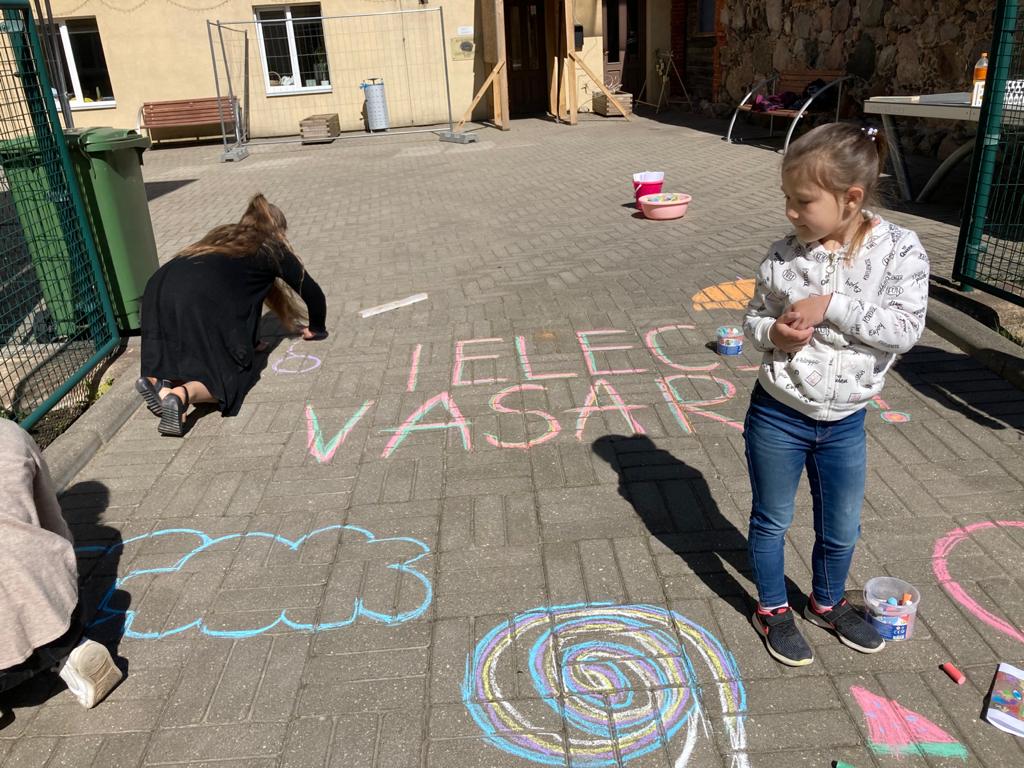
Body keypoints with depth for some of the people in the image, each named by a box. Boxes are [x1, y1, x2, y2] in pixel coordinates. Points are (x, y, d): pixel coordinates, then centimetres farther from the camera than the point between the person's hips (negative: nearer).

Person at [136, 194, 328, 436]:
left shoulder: (223, 235, 35)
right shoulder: (272, 248, 21)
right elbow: (312, 291, 24)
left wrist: (247, 341, 48)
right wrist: (316, 329, 42)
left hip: (159, 288, 6)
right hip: (201, 303, -6)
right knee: (228, 374, 6)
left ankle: (159, 381, -5)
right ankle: (180, 395, -22)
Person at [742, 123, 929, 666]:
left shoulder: (899, 250, -12)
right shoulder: (783, 255, -10)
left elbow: (905, 329, -19)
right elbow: (753, 317, 2)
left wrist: (830, 306, -26)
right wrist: (773, 333, -21)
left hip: (844, 422, 1)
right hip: (778, 416, -1)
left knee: (842, 528, 20)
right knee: (772, 520, 15)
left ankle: (828, 603, 48)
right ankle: (772, 609, 40)